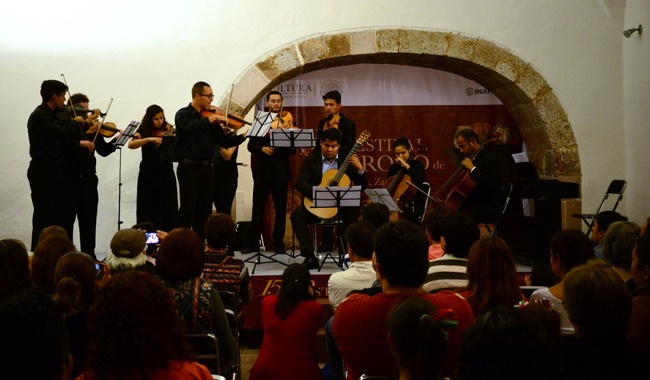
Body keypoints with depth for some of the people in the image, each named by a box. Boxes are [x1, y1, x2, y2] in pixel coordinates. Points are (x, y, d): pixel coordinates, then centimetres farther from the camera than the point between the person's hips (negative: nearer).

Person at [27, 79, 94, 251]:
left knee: (59, 216, 12)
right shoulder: (39, 116, -15)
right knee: (44, 217, -4)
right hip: (42, 172, -9)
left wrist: (80, 142, -3)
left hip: (54, 171, 9)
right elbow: (61, 134, -26)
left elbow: (62, 139, 13)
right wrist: (76, 123, -9)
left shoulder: (51, 115, 13)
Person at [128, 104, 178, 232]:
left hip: (166, 173, 1)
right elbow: (131, 145, -16)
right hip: (148, 174, -1)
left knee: (167, 209, 1)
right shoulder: (143, 131, 2)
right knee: (148, 210, 2)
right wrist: (149, 139, -27)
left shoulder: (168, 130, 4)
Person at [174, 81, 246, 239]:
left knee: (205, 210, 8)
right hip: (189, 167, -6)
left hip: (206, 168, 6)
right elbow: (191, 126, -26)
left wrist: (244, 136, -5)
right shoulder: (183, 114, -2)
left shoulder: (210, 118, 12)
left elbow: (225, 141, 8)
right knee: (188, 208, -8)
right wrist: (212, 118, -26)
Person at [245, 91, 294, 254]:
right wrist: (262, 148, -14)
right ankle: (253, 243, 9)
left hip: (280, 168, -1)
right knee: (258, 206, 3)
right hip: (261, 168, 1)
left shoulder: (288, 121, 6)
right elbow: (251, 145, 5)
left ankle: (279, 243, 10)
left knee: (280, 207, 3)